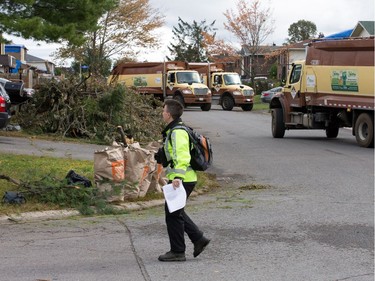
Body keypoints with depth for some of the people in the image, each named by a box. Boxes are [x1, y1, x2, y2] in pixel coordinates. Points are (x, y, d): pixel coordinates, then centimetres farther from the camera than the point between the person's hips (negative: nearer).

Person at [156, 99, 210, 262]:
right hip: (182, 179, 10)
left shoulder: (177, 132, -18)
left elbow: (182, 157, -29)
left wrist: (178, 177, -38)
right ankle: (198, 239, 21)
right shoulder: (175, 130, 15)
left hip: (181, 180, -10)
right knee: (176, 212, 19)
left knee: (173, 214, -1)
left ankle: (177, 252, 8)